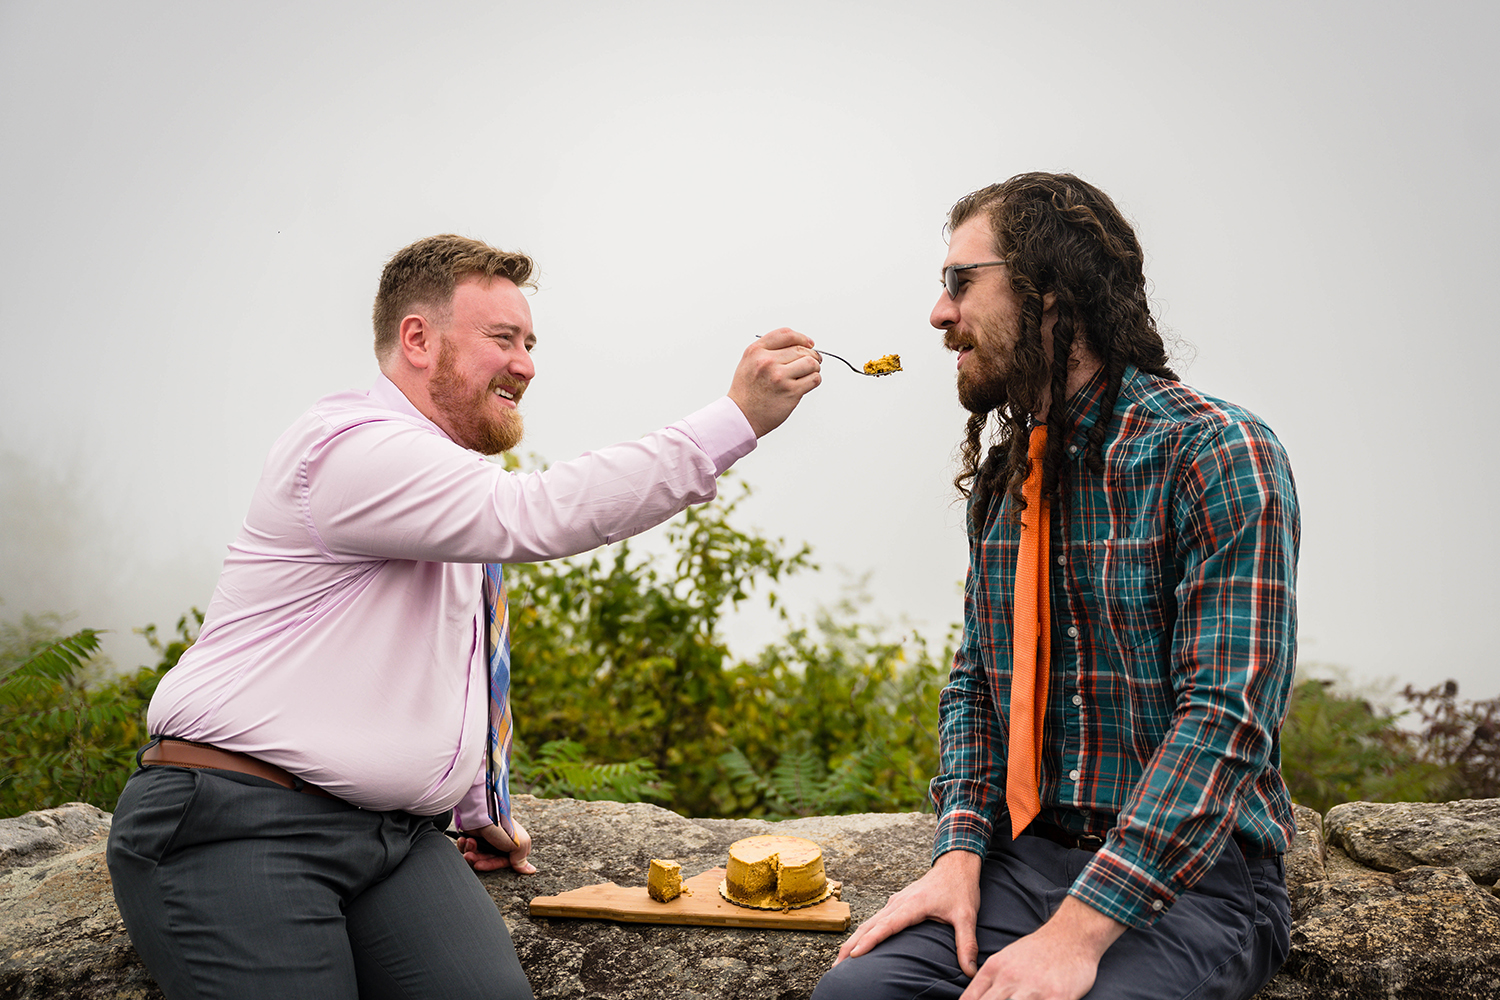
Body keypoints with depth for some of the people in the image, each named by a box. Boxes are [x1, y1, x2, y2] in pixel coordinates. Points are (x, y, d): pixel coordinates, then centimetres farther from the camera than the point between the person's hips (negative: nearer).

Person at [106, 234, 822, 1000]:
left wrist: (475, 807, 25)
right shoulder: (352, 446, -15)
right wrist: (738, 419, -28)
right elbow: (538, 517, -28)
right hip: (239, 827, -7)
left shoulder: (453, 474, 17)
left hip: (396, 835, 8)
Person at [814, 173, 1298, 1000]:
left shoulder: (1220, 457, -12)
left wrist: (1079, 930, -26)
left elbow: (1225, 718, -20)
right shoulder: (1002, 477, 11)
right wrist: (960, 854, -5)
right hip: (1027, 858, 5)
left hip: (1188, 873, -5)